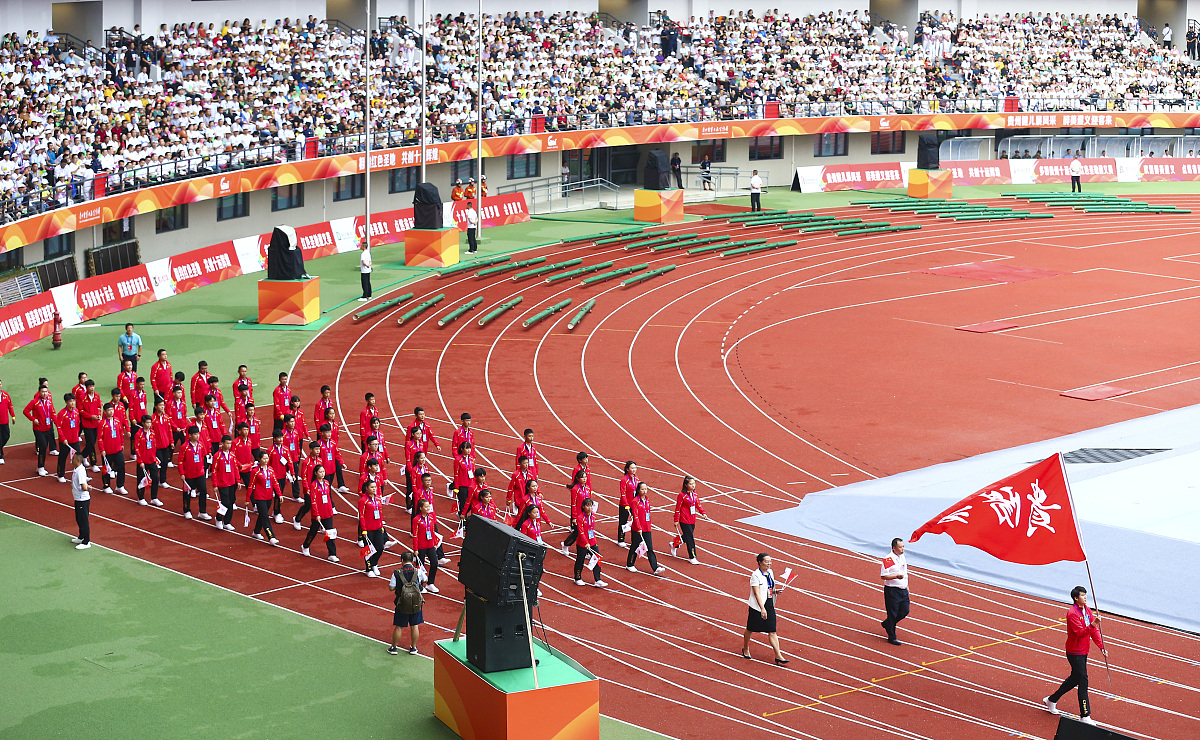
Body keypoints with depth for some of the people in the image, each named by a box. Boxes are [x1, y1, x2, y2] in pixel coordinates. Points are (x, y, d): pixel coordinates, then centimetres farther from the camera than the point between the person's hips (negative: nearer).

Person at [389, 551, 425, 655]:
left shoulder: (397, 573, -13)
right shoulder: (418, 572, -9)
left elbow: (391, 588, -8)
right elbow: (424, 581, 9)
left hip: (402, 604, -1)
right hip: (417, 603, 1)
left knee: (398, 626, 12)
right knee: (414, 626, 15)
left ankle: (394, 647, 24)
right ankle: (413, 648, 23)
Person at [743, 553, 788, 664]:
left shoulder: (770, 572, 8)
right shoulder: (755, 575, -15)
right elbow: (757, 593, -20)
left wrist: (776, 591, 1)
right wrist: (762, 609, -25)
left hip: (770, 605, 6)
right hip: (757, 606, -6)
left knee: (772, 631, 1)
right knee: (750, 629, 12)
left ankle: (778, 656, -2)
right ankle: (745, 649, 36)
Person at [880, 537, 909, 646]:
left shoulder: (902, 556, 9)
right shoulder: (888, 560, -17)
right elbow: (883, 576, -18)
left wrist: (907, 586, 21)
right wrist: (896, 576, -30)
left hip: (903, 590, 8)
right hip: (892, 591, -8)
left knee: (904, 611, 11)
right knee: (892, 613, 1)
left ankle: (887, 624, 33)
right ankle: (892, 637, 13)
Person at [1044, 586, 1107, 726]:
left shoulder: (1087, 610, 8)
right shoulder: (1072, 613, -20)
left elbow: (1094, 631, 10)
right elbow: (1080, 632, -29)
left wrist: (1101, 646, 3)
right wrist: (1092, 624, -42)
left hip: (1083, 652, 9)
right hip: (1075, 652, -9)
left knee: (1075, 679, 20)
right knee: (1083, 680, -8)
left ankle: (1051, 700, 37)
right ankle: (1085, 716, -3)